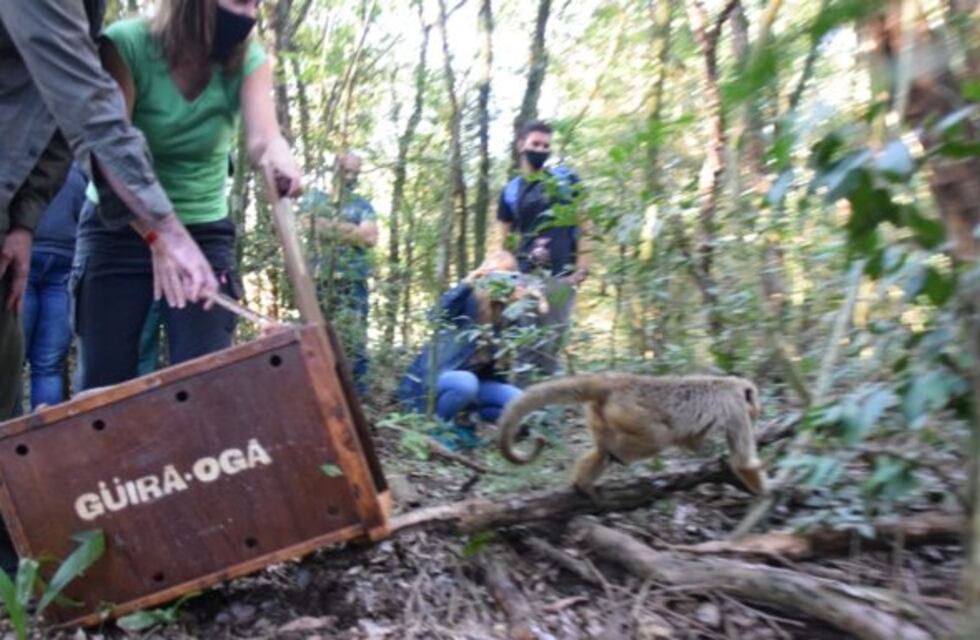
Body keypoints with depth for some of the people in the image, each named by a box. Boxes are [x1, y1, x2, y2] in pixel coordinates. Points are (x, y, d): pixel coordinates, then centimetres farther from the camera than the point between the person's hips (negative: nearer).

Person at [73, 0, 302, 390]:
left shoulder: (249, 61, -7)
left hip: (203, 233, 2)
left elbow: (262, 135, -24)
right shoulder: (126, 45, -14)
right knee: (103, 383, 0)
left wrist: (277, 158, -49)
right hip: (118, 231, -1)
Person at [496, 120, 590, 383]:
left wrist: (582, 265, -4)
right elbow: (503, 239, 13)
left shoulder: (566, 180, 9)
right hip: (527, 277, 1)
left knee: (550, 343, 1)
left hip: (562, 275, -1)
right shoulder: (511, 192, 12)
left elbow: (582, 224, 6)